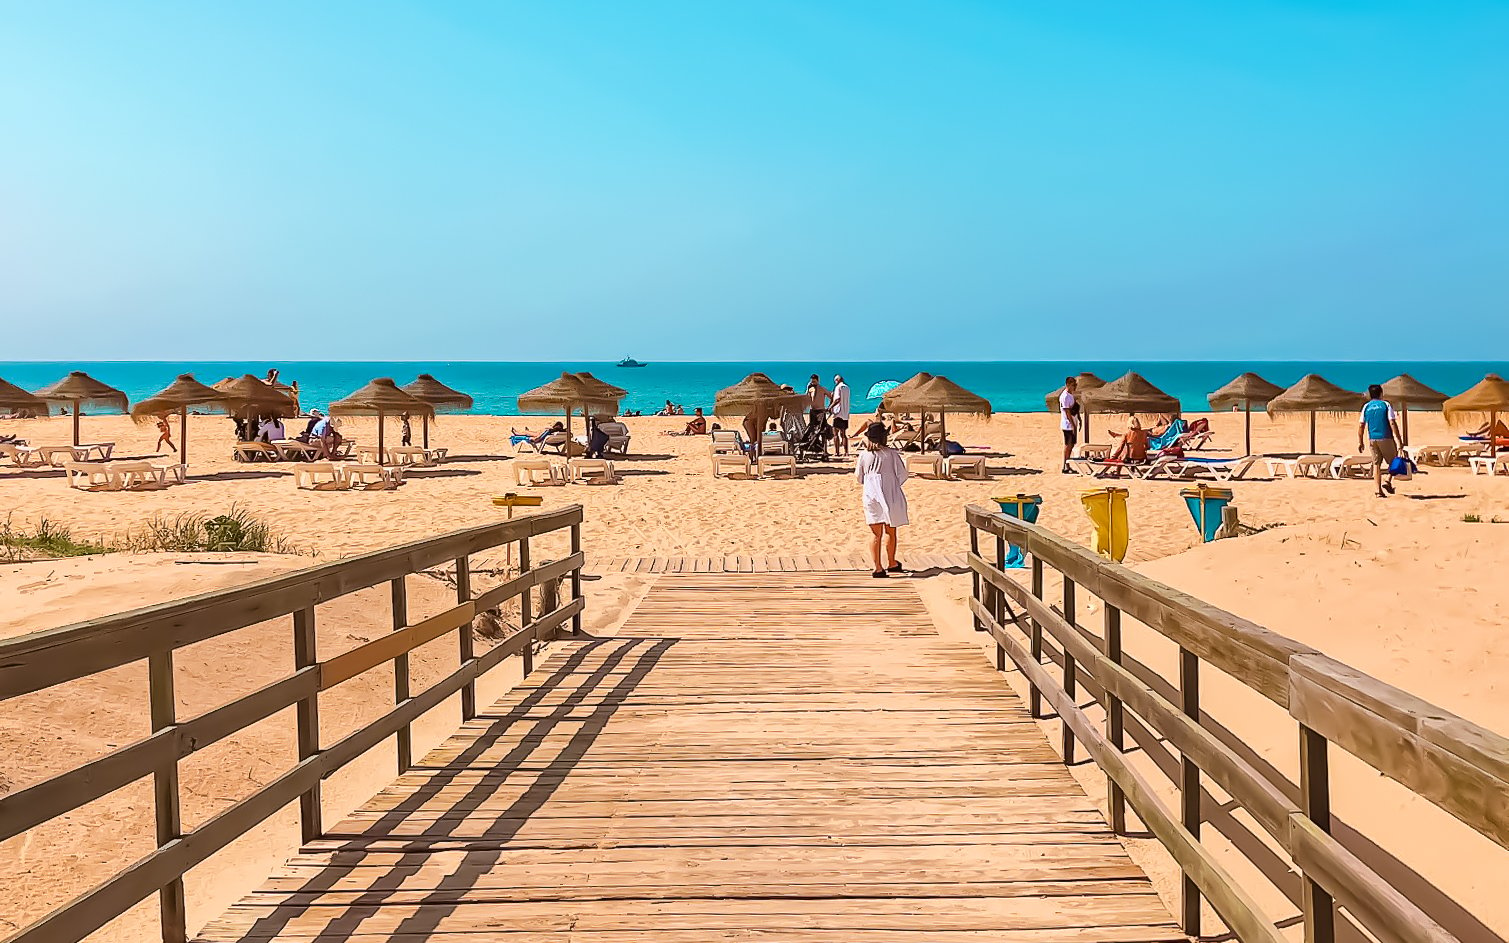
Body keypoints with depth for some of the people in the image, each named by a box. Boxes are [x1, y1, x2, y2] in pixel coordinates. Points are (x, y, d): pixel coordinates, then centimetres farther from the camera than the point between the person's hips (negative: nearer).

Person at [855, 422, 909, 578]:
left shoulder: (864, 455, -3)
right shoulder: (892, 454, -4)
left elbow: (859, 478, 7)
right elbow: (902, 475, 0)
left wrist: (856, 465, 27)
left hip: (872, 497, 0)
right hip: (891, 497, 0)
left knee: (875, 533, 2)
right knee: (890, 532, 15)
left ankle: (878, 567, -3)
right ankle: (891, 563, 29)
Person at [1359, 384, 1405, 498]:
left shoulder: (1366, 407, 7)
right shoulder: (1386, 404, -2)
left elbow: (1361, 426, 5)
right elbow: (1392, 423, -10)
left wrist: (1360, 442, 12)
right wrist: (1399, 439, -10)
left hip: (1372, 439, 3)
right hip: (1386, 438, -3)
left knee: (1376, 464, 7)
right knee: (1393, 461, 13)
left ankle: (1379, 490, 1)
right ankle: (1388, 481, -8)